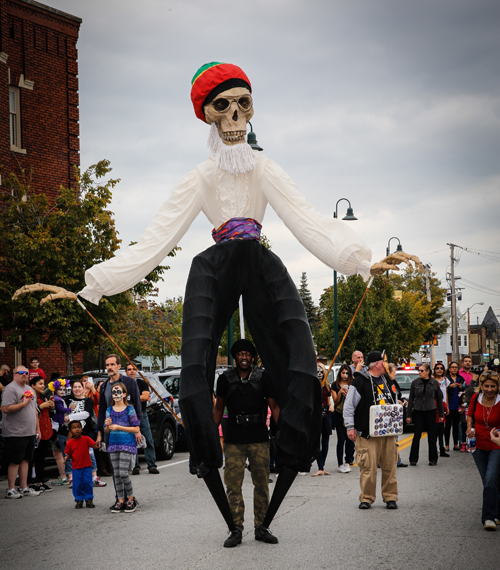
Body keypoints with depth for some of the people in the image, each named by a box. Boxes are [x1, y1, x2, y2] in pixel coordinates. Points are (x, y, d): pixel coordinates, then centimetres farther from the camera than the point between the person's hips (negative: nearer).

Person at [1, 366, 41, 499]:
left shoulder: (30, 389, 17)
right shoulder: (10, 389, -10)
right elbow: (6, 409, -20)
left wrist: (37, 428, 19)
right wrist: (24, 403, -16)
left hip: (30, 433, 8)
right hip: (16, 433, -8)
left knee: (25, 460, 11)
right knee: (15, 461, -3)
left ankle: (24, 488, 17)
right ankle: (11, 490, 3)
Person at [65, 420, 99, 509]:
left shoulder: (86, 439, -1)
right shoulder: (69, 443, 0)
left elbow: (94, 446, -8)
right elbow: (69, 454, 5)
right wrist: (67, 458, -16)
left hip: (87, 466, 0)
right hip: (76, 467, 0)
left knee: (88, 482, 0)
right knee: (77, 484, 2)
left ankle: (89, 500, 13)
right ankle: (79, 500, 17)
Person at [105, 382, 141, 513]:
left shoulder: (129, 409, -4)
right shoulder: (109, 410, 10)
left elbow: (136, 429, -7)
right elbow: (107, 431, 14)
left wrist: (118, 427, -14)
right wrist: (108, 426, -10)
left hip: (127, 444, -5)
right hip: (113, 445, 5)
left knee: (123, 473, -12)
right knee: (116, 474, 4)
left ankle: (131, 499, 3)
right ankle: (120, 501, 11)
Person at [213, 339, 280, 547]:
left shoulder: (262, 378, 2)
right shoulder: (225, 379, 5)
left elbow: (274, 407, 5)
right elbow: (218, 408, 14)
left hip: (259, 438, 0)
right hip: (233, 440, 0)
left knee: (261, 484, 5)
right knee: (233, 485, -3)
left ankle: (260, 528, 16)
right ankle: (236, 530, 4)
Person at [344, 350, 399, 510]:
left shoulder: (387, 381, 16)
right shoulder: (360, 382, -6)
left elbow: (394, 403, 28)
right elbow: (348, 405, -6)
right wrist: (350, 427, -10)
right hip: (368, 434, -6)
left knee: (389, 466, 5)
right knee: (368, 467, -6)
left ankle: (390, 497, 14)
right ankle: (366, 498, 5)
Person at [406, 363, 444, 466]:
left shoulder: (434, 383, -1)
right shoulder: (415, 383, -1)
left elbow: (439, 399, 7)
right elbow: (411, 399, 3)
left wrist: (441, 414, 6)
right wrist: (409, 415, 1)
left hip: (430, 411, 0)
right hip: (418, 412, 0)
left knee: (432, 435, 4)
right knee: (417, 435, -1)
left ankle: (433, 459, 14)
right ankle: (413, 459, 6)